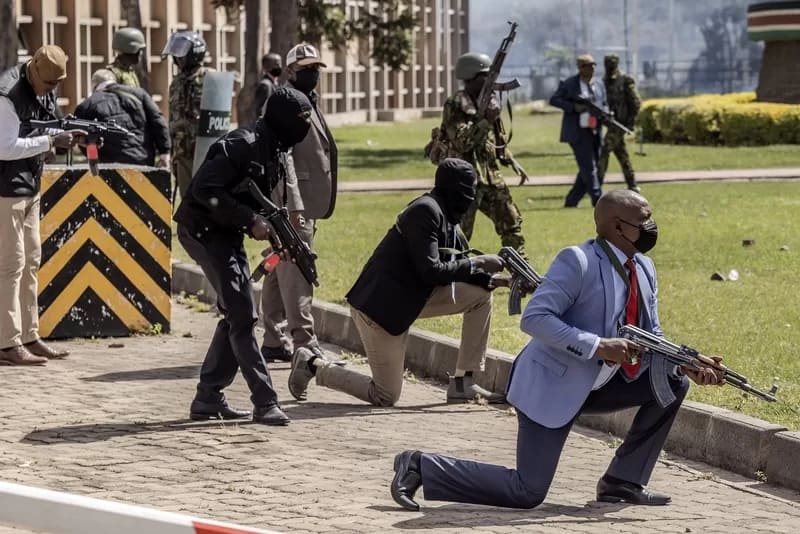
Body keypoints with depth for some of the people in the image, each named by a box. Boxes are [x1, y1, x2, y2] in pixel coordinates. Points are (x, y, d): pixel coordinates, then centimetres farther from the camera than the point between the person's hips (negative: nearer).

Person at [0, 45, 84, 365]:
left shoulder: (44, 90, 6)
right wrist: (50, 141, -23)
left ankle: (28, 337, 19)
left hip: (29, 187, 9)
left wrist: (66, 137, -3)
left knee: (30, 263, 12)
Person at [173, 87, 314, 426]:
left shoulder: (276, 153, 8)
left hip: (228, 235, 10)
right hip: (204, 231, -10)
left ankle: (208, 399, 18)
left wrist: (272, 229, 0)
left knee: (236, 316, 11)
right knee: (242, 316, -12)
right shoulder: (243, 146, -22)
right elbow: (205, 191, -28)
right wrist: (250, 220, -26)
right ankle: (265, 403, -13)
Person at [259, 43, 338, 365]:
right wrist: (294, 205, -25)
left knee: (279, 273, 12)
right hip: (291, 203, -10)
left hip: (304, 205, 10)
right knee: (295, 274, -11)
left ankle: (274, 342, 16)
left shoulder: (308, 104, 20)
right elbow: (282, 156, -19)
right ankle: (305, 345, -14)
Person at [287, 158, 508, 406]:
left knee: (480, 295, 3)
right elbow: (431, 271, -25)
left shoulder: (445, 217, 9)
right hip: (379, 304, -10)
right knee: (386, 397, -4)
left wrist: (491, 279, -2)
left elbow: (454, 266, 14)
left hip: (410, 300, 10)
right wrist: (477, 264, -18)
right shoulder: (426, 211, -20)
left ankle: (463, 383, 7)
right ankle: (313, 365, 12)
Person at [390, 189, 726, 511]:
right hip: (553, 387, -8)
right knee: (527, 494, -11)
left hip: (600, 385, 8)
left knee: (672, 383, -1)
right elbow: (534, 318, -27)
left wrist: (686, 364, -10)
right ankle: (422, 467, 2)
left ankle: (624, 481, 7)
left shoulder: (644, 268, 4)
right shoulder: (577, 262, -21)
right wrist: (598, 346, -31)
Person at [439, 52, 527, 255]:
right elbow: (462, 142, -24)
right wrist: (486, 121, -25)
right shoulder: (455, 106, -12)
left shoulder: (488, 102, 13)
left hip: (491, 176, 8)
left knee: (512, 222, 10)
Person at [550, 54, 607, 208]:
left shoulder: (598, 85, 14)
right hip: (578, 133, -6)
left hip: (595, 132, 6)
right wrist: (573, 107, -15)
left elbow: (604, 105, 20)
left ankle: (571, 201, 16)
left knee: (588, 170, 7)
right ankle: (598, 200, -12)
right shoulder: (569, 84, -2)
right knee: (588, 168, -11)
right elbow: (553, 100, -1)